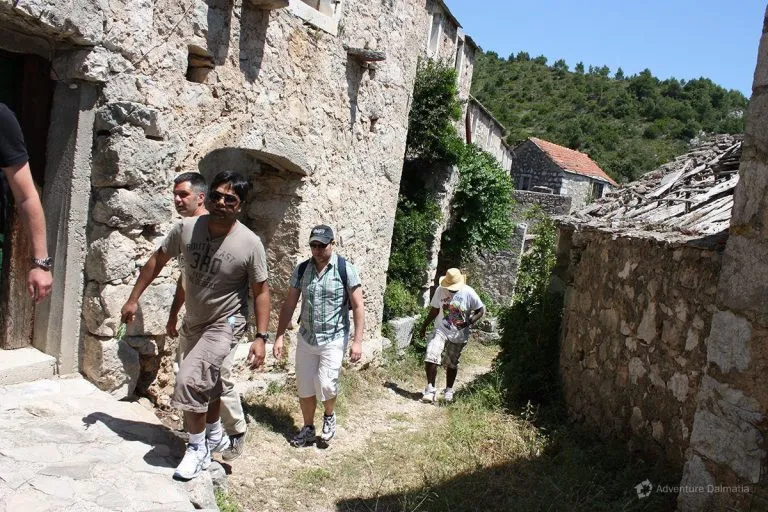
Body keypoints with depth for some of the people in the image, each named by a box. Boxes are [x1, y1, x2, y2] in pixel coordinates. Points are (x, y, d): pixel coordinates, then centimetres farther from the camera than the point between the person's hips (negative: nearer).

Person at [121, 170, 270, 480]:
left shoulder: (250, 243, -23)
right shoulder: (186, 229, -14)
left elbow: (260, 290, -14)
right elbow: (157, 261, 1)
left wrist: (261, 337, -17)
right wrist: (133, 299, 4)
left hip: (224, 325, -5)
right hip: (192, 322, 5)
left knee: (189, 380, -18)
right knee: (206, 383, 21)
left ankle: (198, 450, 3)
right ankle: (215, 437, 44)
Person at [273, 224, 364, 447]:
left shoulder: (345, 269, -10)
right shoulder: (301, 270, 0)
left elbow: (358, 307, -9)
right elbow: (289, 305, 5)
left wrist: (357, 341, -14)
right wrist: (279, 337, 1)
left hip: (333, 339, -4)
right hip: (306, 338, 4)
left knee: (326, 386, -12)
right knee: (304, 388, 9)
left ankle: (329, 416, 20)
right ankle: (308, 429, 31)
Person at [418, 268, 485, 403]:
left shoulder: (469, 293, -12)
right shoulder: (440, 290, -5)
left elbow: (481, 311, -4)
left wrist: (468, 322, -19)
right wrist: (424, 325, 11)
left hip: (459, 335, -1)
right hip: (441, 330, 1)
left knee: (452, 364, 11)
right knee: (430, 358, -17)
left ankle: (448, 390, 30)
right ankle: (430, 389, -7)